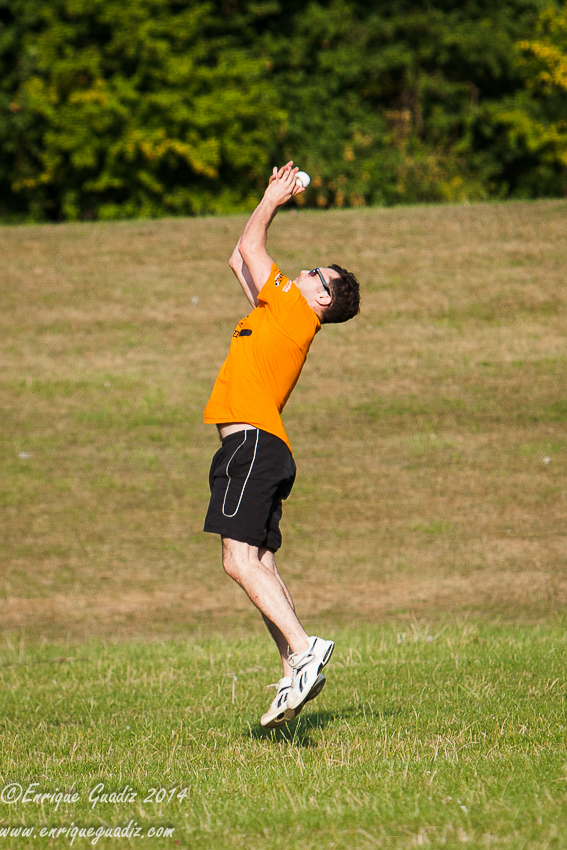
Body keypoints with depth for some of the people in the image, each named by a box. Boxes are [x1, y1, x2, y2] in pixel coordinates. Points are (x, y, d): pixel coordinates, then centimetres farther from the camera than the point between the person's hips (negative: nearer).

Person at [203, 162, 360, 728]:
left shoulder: (292, 310, -1)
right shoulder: (279, 312, 23)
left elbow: (250, 247, 0)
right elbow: (239, 259, 33)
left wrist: (270, 202, 15)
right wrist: (273, 201, 32)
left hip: (253, 441, -10)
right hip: (260, 448, 10)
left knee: (240, 559, -19)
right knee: (258, 564, 5)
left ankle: (303, 648, -26)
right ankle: (295, 673, 0)